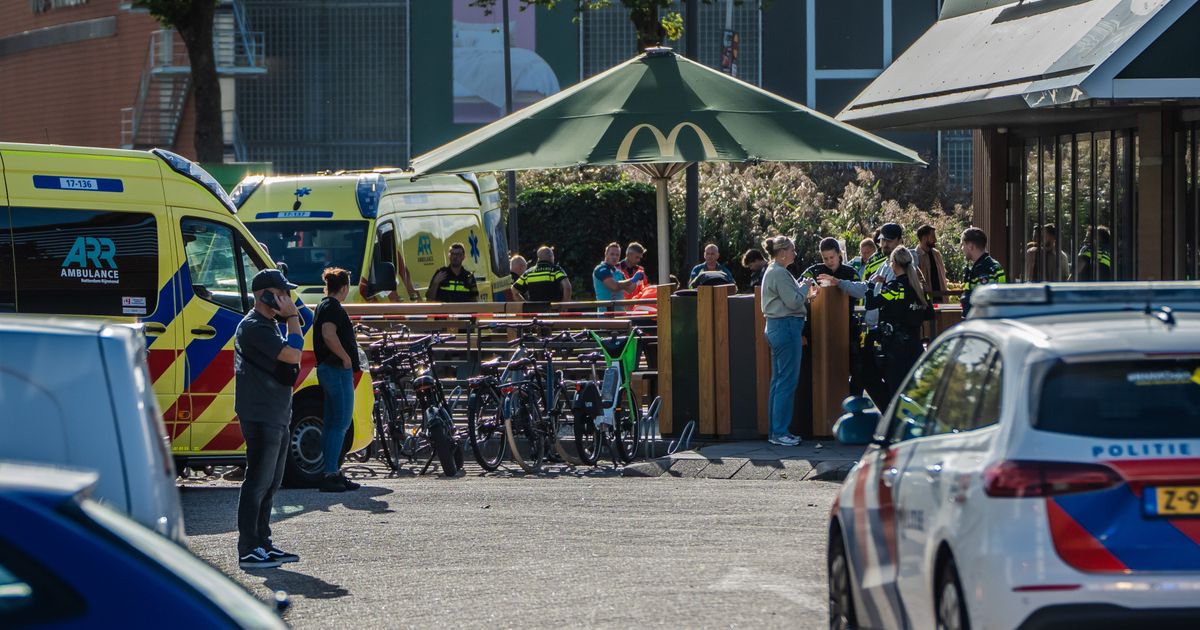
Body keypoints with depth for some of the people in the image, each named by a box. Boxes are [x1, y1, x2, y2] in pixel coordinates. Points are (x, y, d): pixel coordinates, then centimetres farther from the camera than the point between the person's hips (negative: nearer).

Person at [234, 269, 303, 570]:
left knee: (269, 484, 14)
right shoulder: (253, 327, -15)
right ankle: (249, 551, -9)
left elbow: (289, 362, 25)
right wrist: (292, 316, -14)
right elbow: (293, 355, -22)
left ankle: (263, 544, 20)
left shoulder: (269, 325, 18)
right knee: (258, 482, -10)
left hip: (277, 417, 11)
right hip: (261, 417, -11)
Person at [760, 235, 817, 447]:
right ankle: (780, 432, -7)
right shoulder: (779, 273, -15)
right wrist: (805, 287, -2)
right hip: (786, 327, -11)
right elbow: (793, 302, -18)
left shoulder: (773, 272, 17)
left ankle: (776, 431, 15)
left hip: (776, 327, 11)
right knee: (787, 381, -8)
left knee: (778, 380, 12)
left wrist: (804, 291, 17)